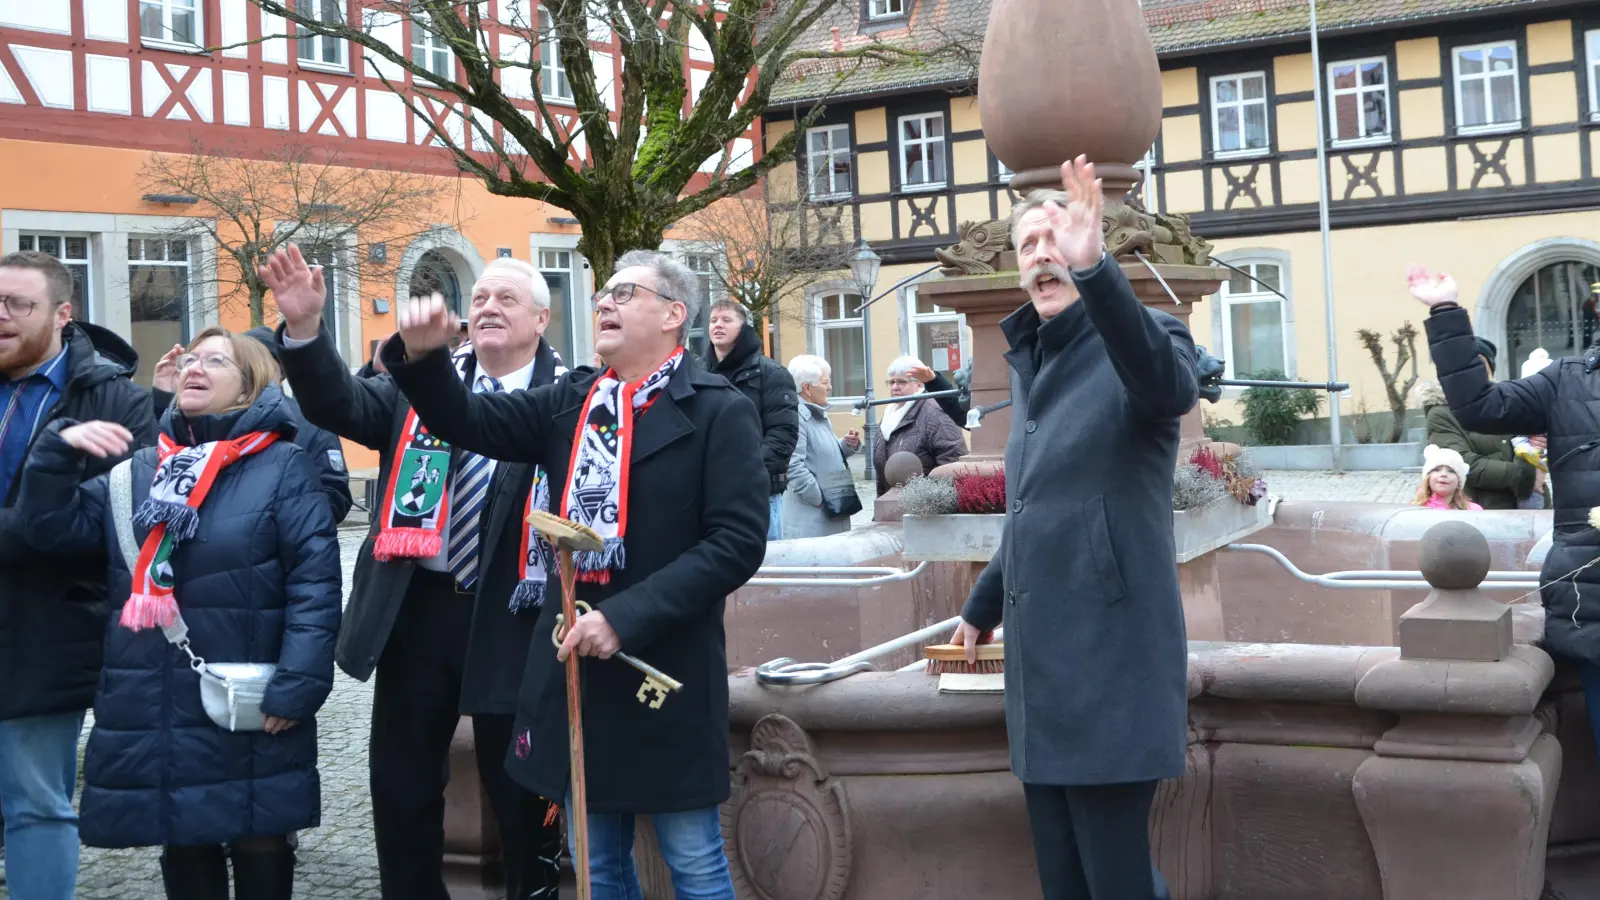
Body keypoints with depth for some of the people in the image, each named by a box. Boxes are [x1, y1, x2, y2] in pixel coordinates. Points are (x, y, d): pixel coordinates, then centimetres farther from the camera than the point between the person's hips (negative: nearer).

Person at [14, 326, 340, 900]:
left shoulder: (282, 466, -4)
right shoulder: (140, 470, 12)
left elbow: (315, 577, -11)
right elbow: (55, 531, 7)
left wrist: (297, 686, -18)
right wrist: (59, 452, -8)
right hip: (152, 709, 5)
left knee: (260, 840, 6)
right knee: (182, 844, 14)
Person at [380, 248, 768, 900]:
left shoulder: (718, 411, -8)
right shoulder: (572, 401, 10)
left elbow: (738, 541, -16)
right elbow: (465, 421, 9)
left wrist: (626, 616, -21)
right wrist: (423, 355, -11)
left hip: (667, 668, -5)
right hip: (576, 659, 6)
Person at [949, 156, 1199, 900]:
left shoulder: (1140, 341, -8)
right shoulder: (1030, 360, 16)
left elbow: (1170, 388, -34)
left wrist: (1094, 269, -47)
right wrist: (984, 606, 31)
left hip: (1110, 663, -8)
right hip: (1039, 660, 8)